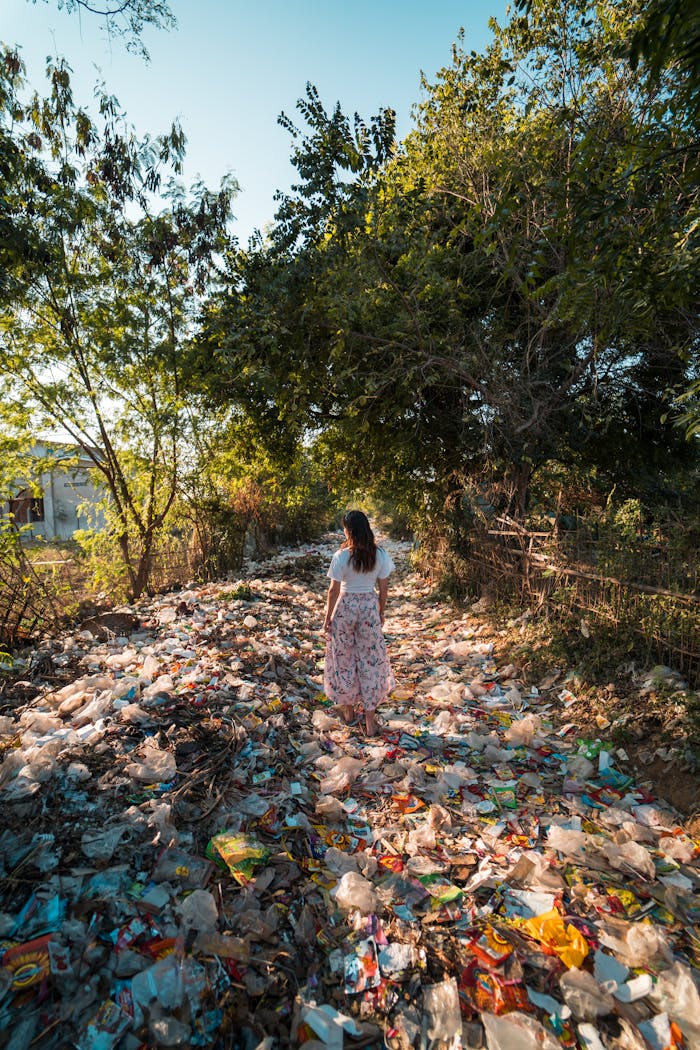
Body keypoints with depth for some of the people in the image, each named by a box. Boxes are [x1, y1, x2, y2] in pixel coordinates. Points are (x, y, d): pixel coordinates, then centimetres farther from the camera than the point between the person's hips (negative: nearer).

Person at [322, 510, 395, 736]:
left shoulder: (341, 556, -17)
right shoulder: (380, 554, -8)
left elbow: (334, 590, -11)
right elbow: (383, 588, -1)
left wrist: (328, 617, 1)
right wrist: (381, 612, 14)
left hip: (345, 607, -2)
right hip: (370, 607, 2)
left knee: (344, 658, 16)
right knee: (371, 660, 11)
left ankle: (348, 708, 33)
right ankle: (370, 719, 17)